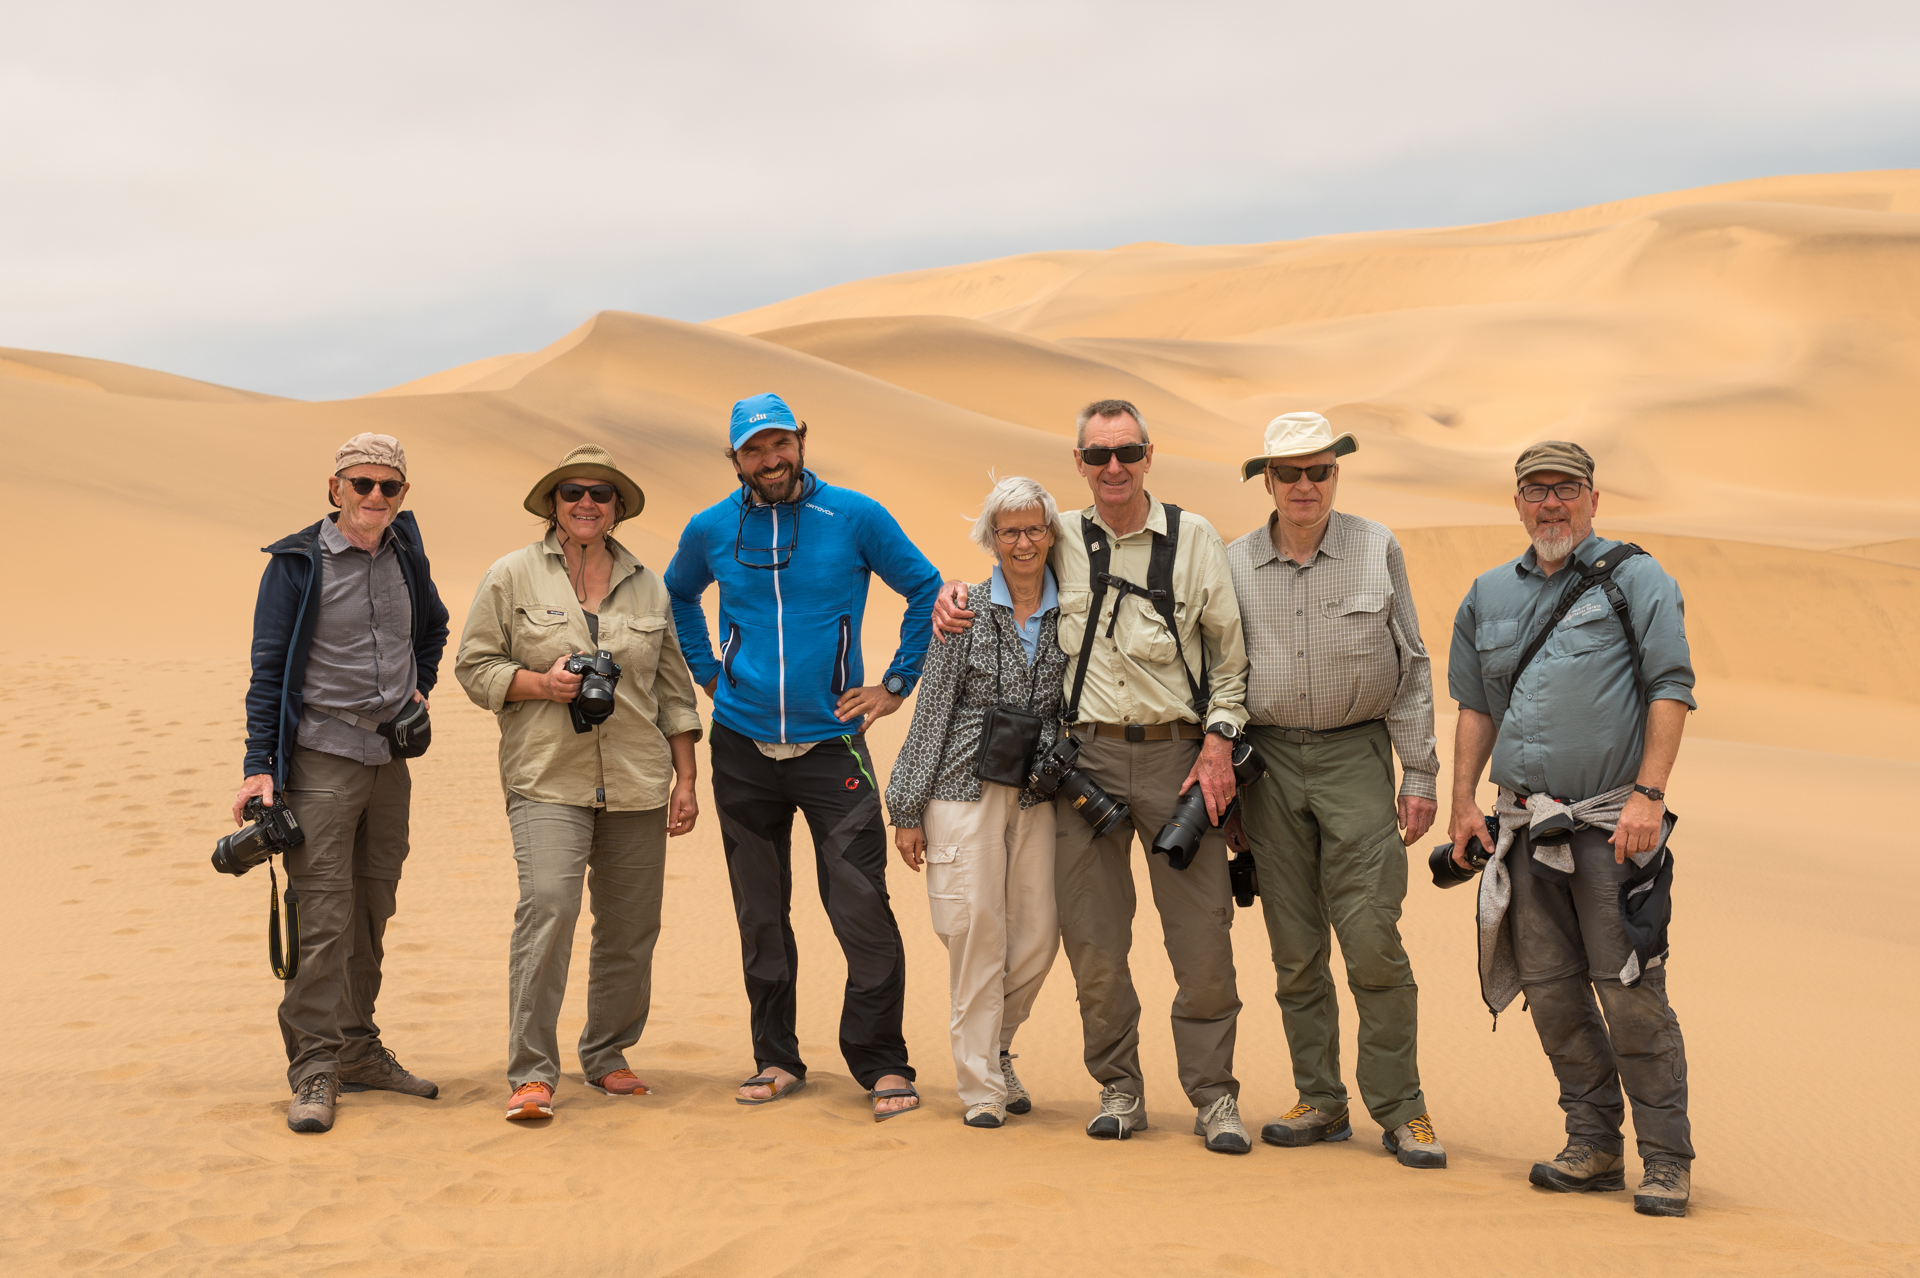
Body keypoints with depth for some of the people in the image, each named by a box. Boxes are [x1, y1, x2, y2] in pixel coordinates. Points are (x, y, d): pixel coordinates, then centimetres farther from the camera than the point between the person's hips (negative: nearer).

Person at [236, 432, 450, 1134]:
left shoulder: (406, 553, 10)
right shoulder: (298, 563, -6)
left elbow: (433, 628, 30)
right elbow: (269, 670, -6)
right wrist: (260, 767, -11)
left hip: (390, 759, 6)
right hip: (321, 758, -6)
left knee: (372, 910, 11)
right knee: (321, 917, -9)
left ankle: (358, 1051, 20)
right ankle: (314, 1066, -4)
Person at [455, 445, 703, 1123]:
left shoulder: (646, 586, 14)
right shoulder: (512, 577, 5)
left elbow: (673, 691, 16)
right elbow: (474, 666, 5)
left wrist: (685, 780, 11)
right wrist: (539, 684, -13)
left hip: (637, 781, 4)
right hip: (548, 779, -4)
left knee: (630, 925, 6)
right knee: (548, 903, -20)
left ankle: (606, 1055, 25)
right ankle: (531, 1072, -13)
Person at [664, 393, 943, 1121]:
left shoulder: (855, 518, -3)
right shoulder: (711, 530, 4)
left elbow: (926, 590, 6)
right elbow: (677, 596, 25)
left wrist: (896, 684, 2)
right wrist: (709, 675, 14)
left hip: (831, 744, -3)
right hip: (743, 748, 3)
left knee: (862, 909, -9)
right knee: (760, 914, 9)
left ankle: (882, 1065, 2)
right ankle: (776, 1060, 20)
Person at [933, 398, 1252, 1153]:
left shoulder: (1194, 538, 4)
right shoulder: (1060, 540, 9)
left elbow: (1231, 647, 6)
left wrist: (1220, 741, -3)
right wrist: (955, 593, 9)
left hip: (1177, 754, -2)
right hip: (1086, 756, 2)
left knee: (1202, 934, -3)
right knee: (1093, 937, 3)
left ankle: (1214, 1096, 8)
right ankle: (1119, 1088, 18)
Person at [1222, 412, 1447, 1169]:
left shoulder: (1377, 550, 2)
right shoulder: (1234, 565, 7)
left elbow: (1411, 667, 4)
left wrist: (1420, 774, -1)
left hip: (1355, 755, -2)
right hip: (1269, 760, 2)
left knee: (1373, 941, -8)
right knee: (1296, 949, 5)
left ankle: (1399, 1110, 2)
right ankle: (1321, 1102, 16)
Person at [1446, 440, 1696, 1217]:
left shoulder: (1635, 579, 1)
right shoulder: (1490, 594, 16)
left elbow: (1671, 688, -6)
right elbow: (1475, 704, 20)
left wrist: (1649, 793, -15)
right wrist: (1462, 799, 11)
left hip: (1610, 822, -5)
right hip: (1527, 823, 5)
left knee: (1630, 991, -7)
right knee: (1551, 990, 7)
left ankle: (1667, 1160, 2)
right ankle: (1593, 1146, 18)